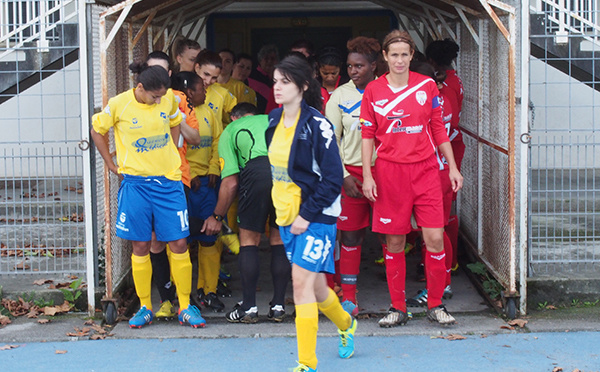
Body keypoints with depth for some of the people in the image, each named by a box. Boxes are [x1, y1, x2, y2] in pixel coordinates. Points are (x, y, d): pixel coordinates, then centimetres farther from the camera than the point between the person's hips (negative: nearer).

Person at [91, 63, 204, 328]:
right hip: (136, 183, -2)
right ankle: (145, 308, 14)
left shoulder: (169, 99, -1)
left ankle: (186, 307, 8)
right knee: (141, 246, 2)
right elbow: (97, 131, 7)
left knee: (179, 244, -1)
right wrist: (112, 165, 6)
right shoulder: (119, 104, -8)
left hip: (169, 181, 2)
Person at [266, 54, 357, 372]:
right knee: (314, 285, 16)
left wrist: (307, 215, -18)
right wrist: (282, 210, 13)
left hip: (315, 217, -7)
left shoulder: (316, 125, -15)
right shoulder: (274, 121, 7)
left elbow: (333, 178, -16)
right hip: (286, 215, 7)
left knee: (302, 283, -11)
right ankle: (346, 324, 45)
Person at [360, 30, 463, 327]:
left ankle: (435, 305, 12)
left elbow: (438, 128, 12)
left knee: (435, 238, -4)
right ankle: (398, 308, 15)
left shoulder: (427, 85, 5)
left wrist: (453, 167, 10)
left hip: (426, 171, 1)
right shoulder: (373, 91, 3)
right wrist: (367, 175, -1)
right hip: (389, 172, -1)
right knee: (394, 241, 4)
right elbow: (368, 136, 6)